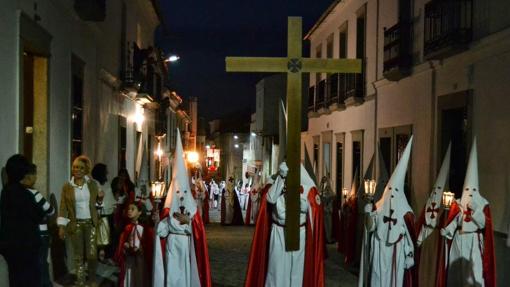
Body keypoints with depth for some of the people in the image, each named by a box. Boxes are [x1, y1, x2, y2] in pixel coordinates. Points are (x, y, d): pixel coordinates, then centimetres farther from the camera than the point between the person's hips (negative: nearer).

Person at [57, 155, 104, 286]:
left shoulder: (92, 184, 3)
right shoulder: (67, 186, -2)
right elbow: (63, 207, -2)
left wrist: (100, 198, -10)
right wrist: (61, 226, -8)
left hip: (90, 223, 1)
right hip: (75, 223, -1)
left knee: (92, 254, -4)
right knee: (78, 255, 6)